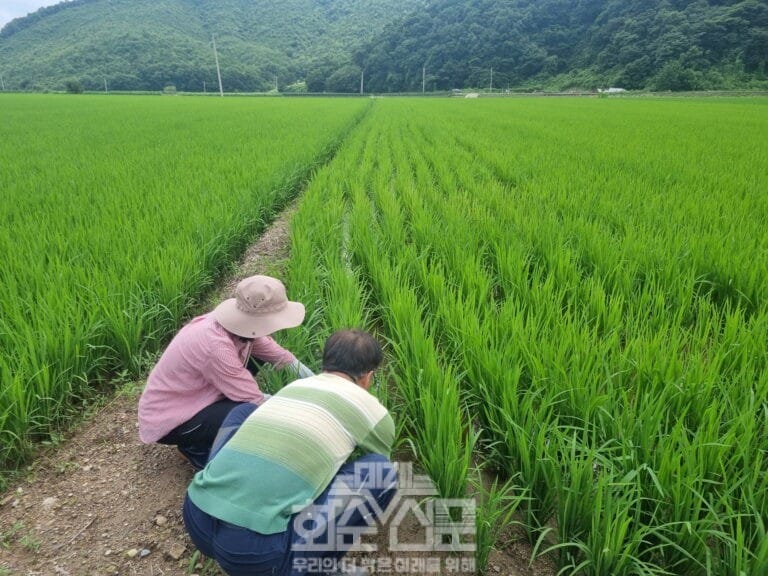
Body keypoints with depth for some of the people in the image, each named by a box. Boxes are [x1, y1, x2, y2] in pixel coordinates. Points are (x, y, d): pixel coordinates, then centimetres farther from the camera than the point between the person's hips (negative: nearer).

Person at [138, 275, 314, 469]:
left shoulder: (234, 323, -12)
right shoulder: (216, 346, -36)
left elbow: (276, 353, 0)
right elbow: (256, 402, -27)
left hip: (188, 397, 8)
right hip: (167, 422, -8)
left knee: (253, 352, 0)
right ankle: (196, 447, 1)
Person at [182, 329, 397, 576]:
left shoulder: (293, 386, 21)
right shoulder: (373, 412, 8)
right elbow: (376, 477, 28)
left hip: (195, 519, 6)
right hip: (254, 550, -6)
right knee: (381, 471, 4)